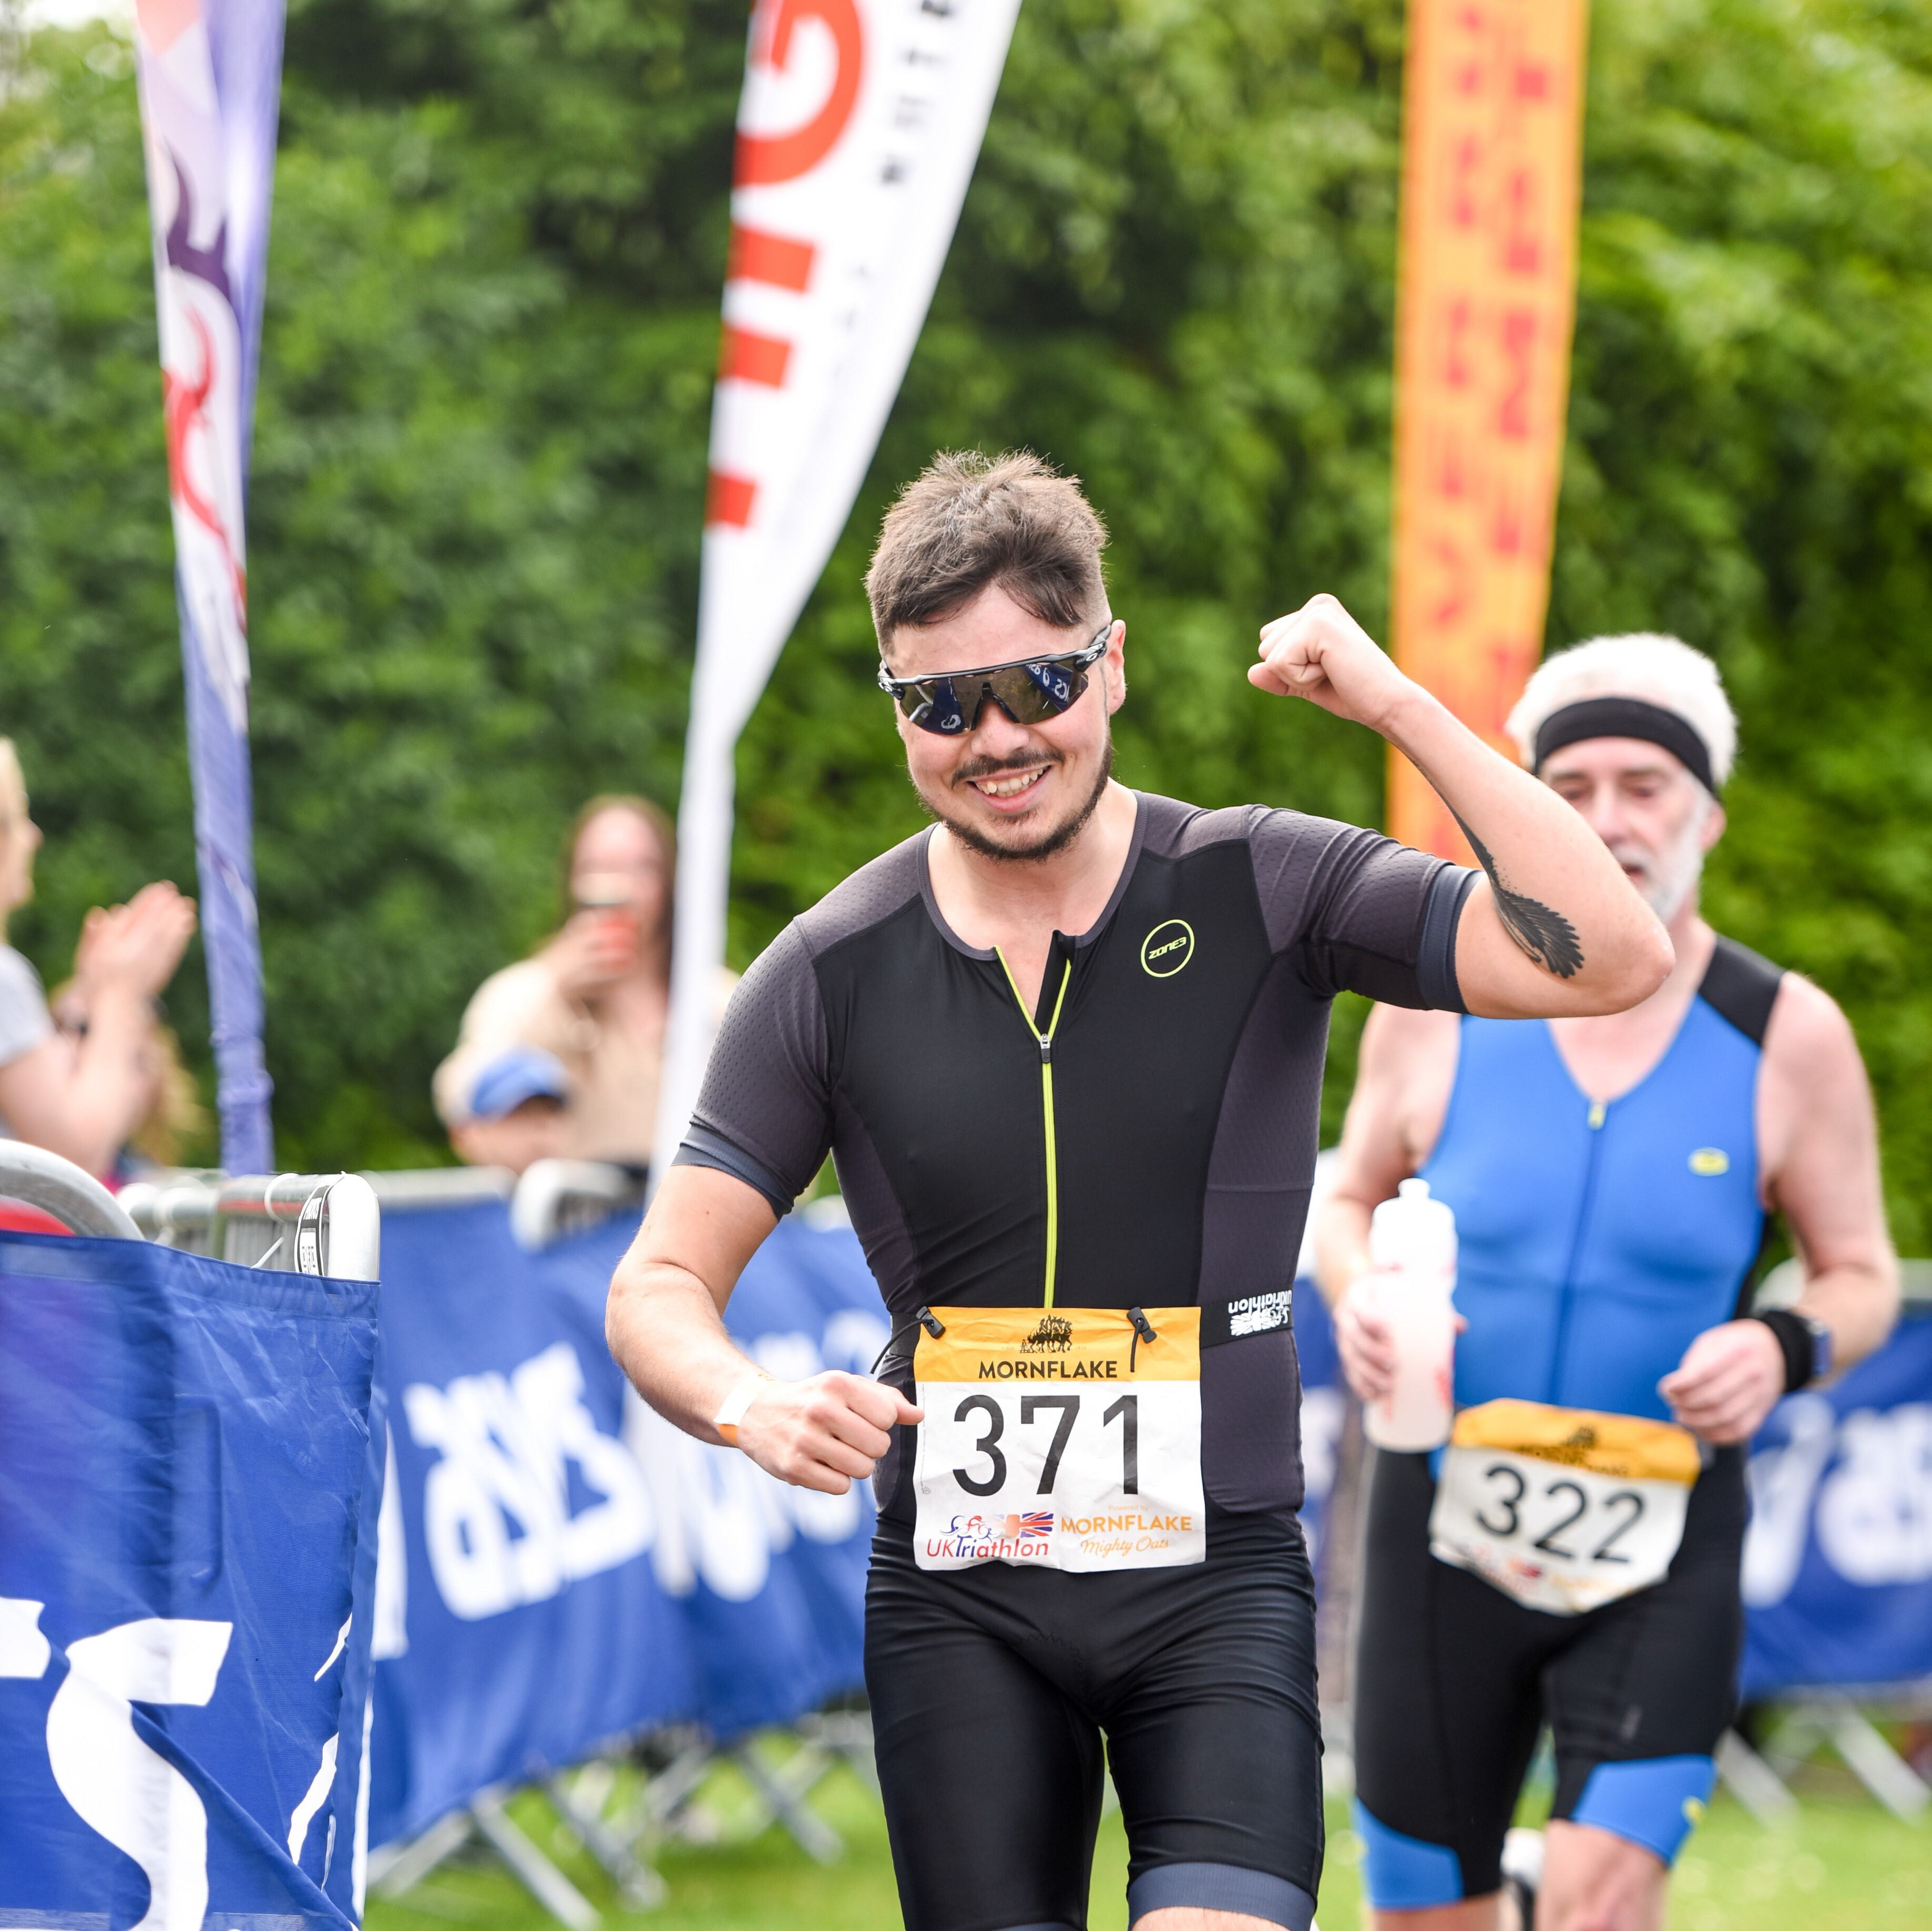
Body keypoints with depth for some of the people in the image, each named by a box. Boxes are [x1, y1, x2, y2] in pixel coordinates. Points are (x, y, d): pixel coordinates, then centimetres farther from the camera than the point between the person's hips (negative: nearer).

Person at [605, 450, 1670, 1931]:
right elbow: (660, 1284, 3)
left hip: (1217, 1582, -2)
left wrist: (1398, 704, -17)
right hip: (957, 1604, 2)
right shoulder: (832, 973, 1)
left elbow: (1613, 958, -14)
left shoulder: (1262, 892, -3)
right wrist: (751, 1406, -20)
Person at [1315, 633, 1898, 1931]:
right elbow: (1353, 1203, 14)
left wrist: (1785, 1348, -16)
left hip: (1662, 1542, -2)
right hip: (1447, 1524, 2)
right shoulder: (1437, 999, -1)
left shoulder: (1790, 1038, -4)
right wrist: (1358, 1296, -9)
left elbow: (1865, 1280, 5)